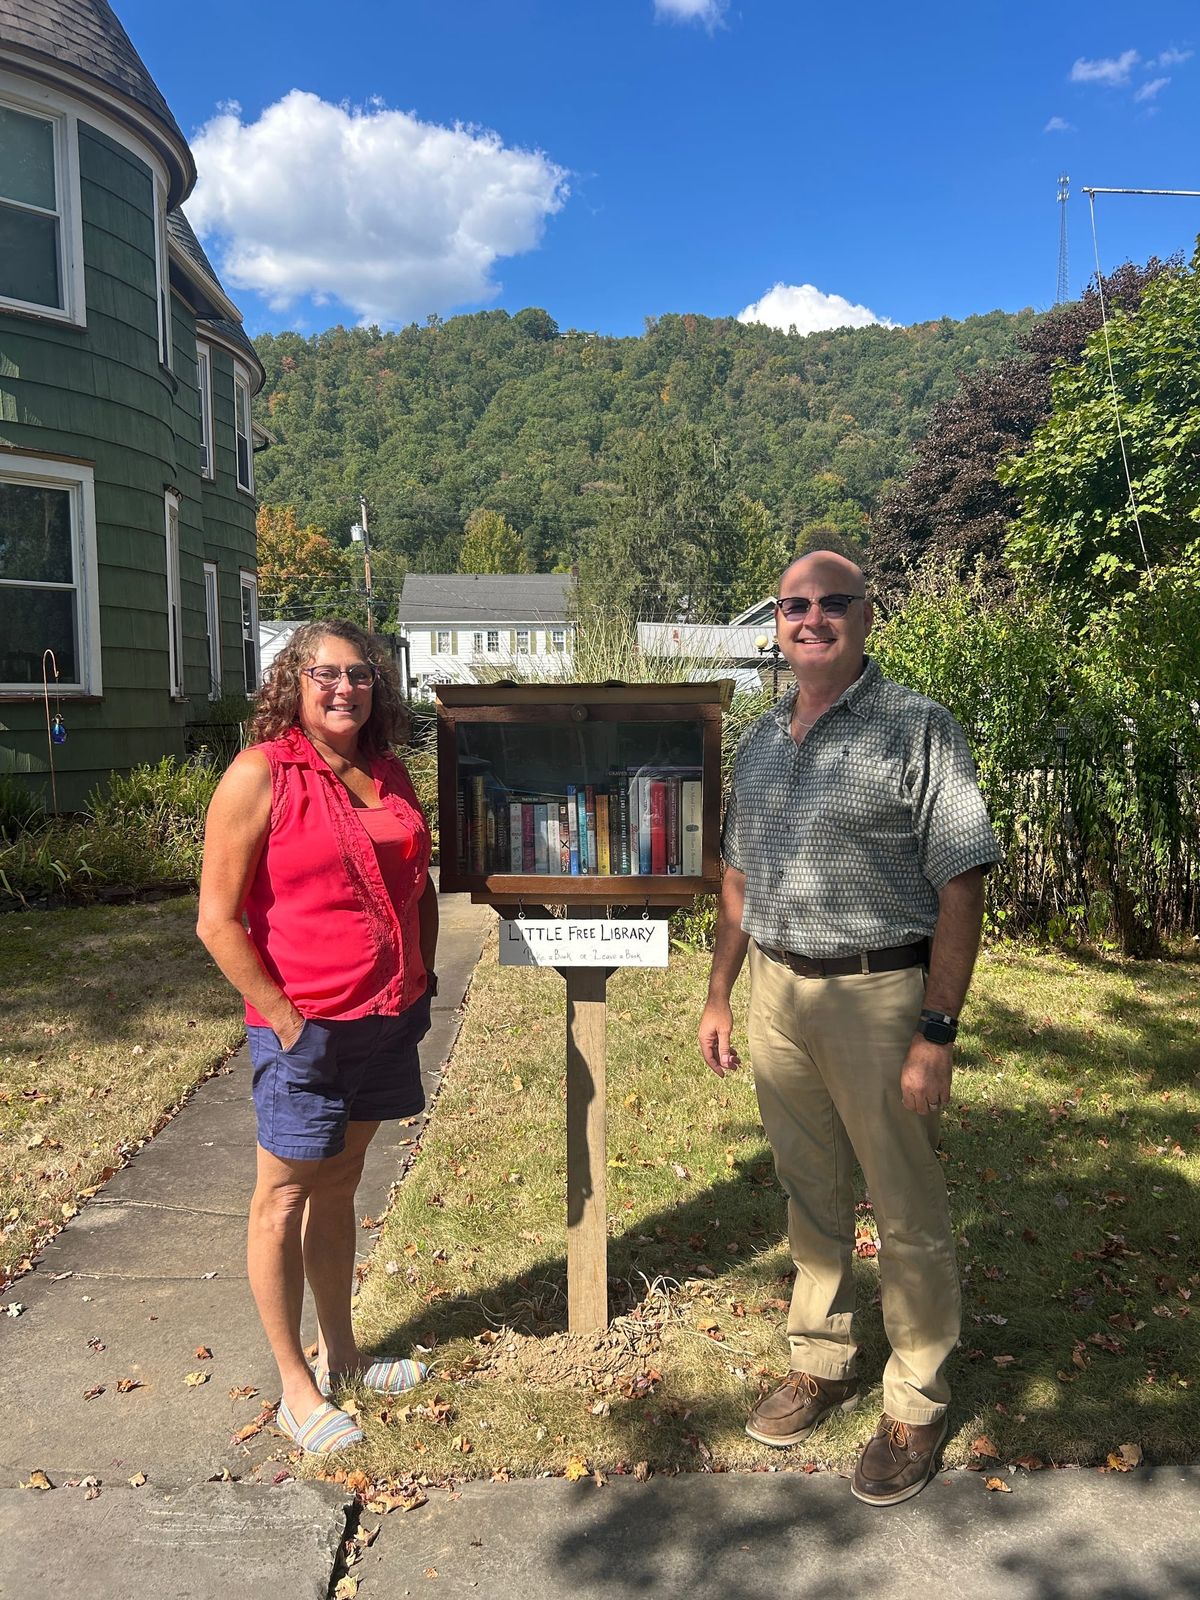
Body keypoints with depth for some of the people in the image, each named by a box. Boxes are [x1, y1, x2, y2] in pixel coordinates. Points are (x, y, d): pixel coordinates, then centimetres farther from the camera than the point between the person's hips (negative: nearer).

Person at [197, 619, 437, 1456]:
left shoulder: (389, 774, 7)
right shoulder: (260, 775, -12)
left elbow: (420, 885, 17)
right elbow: (218, 921, -14)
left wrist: (422, 980, 9)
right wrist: (284, 1019, -15)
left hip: (387, 1023, 6)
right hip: (307, 1031, -6)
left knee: (340, 1184, 19)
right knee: (285, 1197, 8)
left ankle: (340, 1353, 35)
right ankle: (297, 1389, 23)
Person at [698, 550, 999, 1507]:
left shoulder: (917, 728, -10)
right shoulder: (761, 741, 9)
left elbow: (961, 889, -13)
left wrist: (937, 1033, -17)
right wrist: (718, 996, 14)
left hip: (881, 993, -5)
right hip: (778, 992, 6)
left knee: (908, 1214, 8)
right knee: (810, 1196, 19)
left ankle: (916, 1408, 27)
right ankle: (822, 1365, 38)